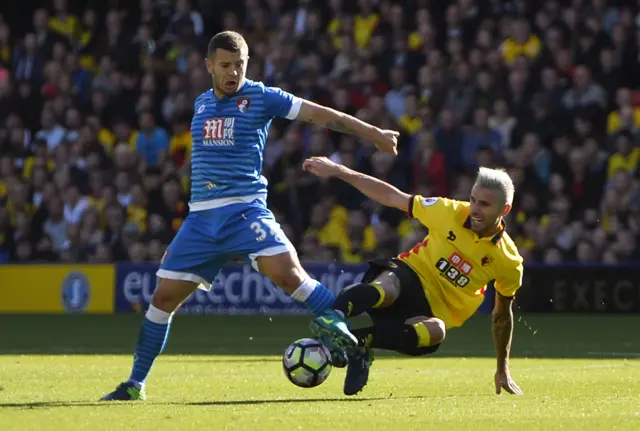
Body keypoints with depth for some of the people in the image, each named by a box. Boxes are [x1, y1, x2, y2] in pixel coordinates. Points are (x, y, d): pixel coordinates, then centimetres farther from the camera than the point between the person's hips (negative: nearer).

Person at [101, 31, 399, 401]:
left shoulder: (260, 97, 1)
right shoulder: (201, 104, 16)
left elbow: (319, 114, -2)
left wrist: (372, 133, -7)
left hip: (245, 209, -4)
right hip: (201, 216, 4)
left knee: (287, 272, -29)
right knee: (165, 296, 3)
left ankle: (341, 332, -22)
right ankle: (136, 384, 12)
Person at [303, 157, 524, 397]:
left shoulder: (509, 262, -3)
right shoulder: (450, 212, -7)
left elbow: (503, 314, 13)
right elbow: (392, 197, -1)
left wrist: (503, 370, 21)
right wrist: (338, 171, -7)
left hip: (434, 311, 1)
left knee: (436, 331, -39)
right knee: (386, 289, -41)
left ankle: (359, 340, -46)